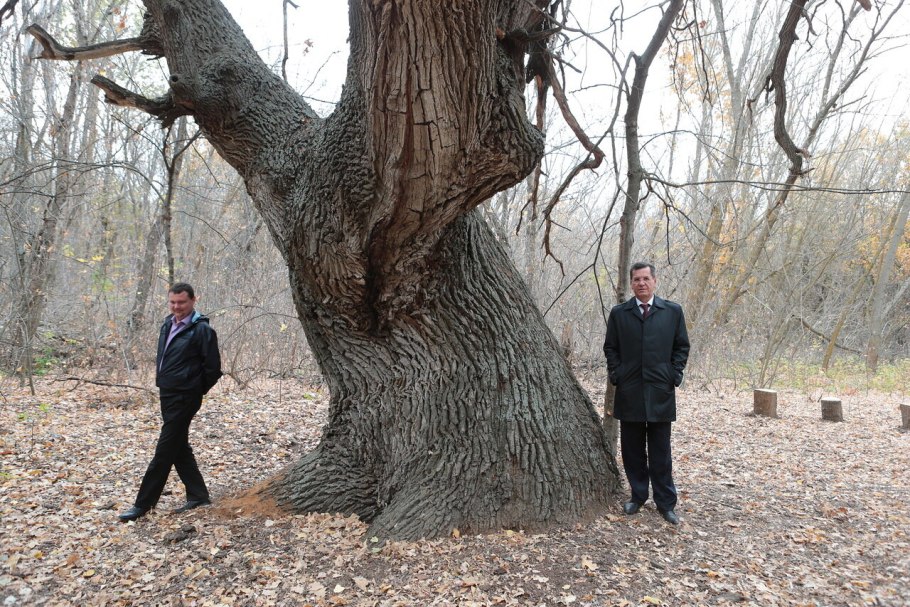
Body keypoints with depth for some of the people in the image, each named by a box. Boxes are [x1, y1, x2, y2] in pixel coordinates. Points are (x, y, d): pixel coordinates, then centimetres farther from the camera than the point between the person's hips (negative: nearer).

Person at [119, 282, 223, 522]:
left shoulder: (202, 330, -15)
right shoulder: (168, 324, 10)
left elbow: (213, 368, -13)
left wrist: (193, 391, -2)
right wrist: (162, 380, 14)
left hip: (184, 399, -9)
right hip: (167, 395, 9)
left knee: (165, 450, -2)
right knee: (179, 448, 14)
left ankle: (143, 504, 8)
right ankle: (198, 496, 24)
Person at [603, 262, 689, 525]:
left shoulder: (673, 311, 4)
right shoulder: (618, 313, 4)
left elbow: (681, 347, 7)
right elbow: (610, 348, 8)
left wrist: (675, 376, -1)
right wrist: (616, 375, -1)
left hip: (660, 392, -1)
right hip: (628, 392, 1)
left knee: (660, 452, 6)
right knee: (632, 449, 9)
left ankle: (666, 503, 17)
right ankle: (638, 496, 24)